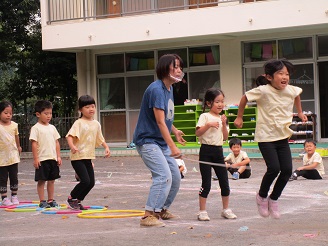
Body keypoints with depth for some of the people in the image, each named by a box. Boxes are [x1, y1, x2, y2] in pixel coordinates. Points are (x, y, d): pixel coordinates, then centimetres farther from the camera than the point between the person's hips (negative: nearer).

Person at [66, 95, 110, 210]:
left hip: (88, 157, 7)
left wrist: (106, 147, 11)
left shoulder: (96, 124, 12)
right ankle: (71, 198, 7)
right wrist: (72, 146, -39)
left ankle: (78, 200, 23)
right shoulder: (79, 123, -10)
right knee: (85, 181, -15)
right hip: (78, 157, -7)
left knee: (91, 182, 5)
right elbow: (70, 135, -22)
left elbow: (100, 138, 25)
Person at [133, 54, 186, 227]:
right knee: (164, 176, -22)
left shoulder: (169, 88, 10)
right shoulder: (156, 89, -21)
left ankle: (162, 210, 31)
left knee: (175, 177, 14)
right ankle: (149, 215, -21)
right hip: (147, 140, -10)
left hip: (162, 142, 10)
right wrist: (172, 147, -30)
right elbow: (160, 122, -27)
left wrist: (175, 131, 27)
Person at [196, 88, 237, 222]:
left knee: (224, 182, 7)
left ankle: (226, 209, 20)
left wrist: (224, 124, -2)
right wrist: (208, 124, -25)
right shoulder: (205, 116, -5)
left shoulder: (222, 118, 13)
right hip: (206, 150, -6)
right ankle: (202, 211, 2)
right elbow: (198, 133, -15)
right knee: (206, 183, -5)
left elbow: (225, 137, 10)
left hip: (218, 151, 6)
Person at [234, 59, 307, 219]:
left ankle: (273, 199, 19)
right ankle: (262, 196, 11)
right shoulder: (263, 91, -17)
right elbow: (245, 97, -3)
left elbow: (298, 94, 23)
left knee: (287, 170, -3)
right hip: (266, 137, -5)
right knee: (274, 168, -17)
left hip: (283, 137, 5)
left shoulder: (292, 90, -2)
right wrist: (239, 117, 6)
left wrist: (300, 112, 29)